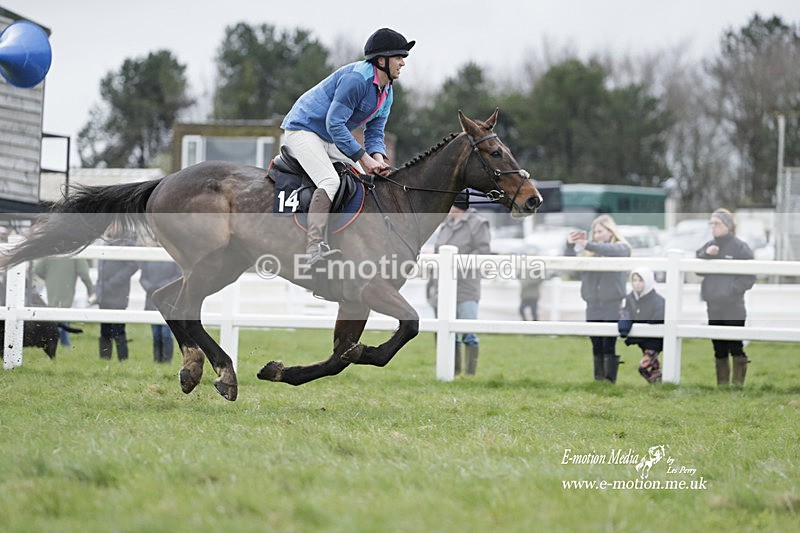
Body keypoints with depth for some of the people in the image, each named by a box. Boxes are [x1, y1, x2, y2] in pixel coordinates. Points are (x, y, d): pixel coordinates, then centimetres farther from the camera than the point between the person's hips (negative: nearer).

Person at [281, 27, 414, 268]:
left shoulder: (386, 94, 7)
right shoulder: (356, 78, -23)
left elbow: (374, 133, 10)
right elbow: (335, 124, -26)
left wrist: (378, 158, -13)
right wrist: (363, 158, -26)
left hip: (330, 140, 10)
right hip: (303, 129, -10)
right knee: (330, 181, -31)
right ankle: (315, 248, -42)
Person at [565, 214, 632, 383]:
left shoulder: (621, 247, 0)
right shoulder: (588, 251, 9)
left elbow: (615, 251, -23)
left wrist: (589, 245, -31)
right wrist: (570, 246, -13)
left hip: (612, 306, -4)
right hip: (593, 306, 4)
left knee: (610, 347, -4)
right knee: (597, 347, 7)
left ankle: (610, 382, -3)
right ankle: (597, 381, 11)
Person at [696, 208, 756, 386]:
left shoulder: (740, 247, -5)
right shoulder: (708, 246, 11)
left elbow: (749, 277, -6)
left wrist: (733, 289, -16)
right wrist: (706, 255, -12)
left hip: (733, 309, -6)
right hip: (713, 308, 6)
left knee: (736, 348, -5)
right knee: (719, 350, 11)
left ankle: (738, 384, 0)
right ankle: (722, 384, 17)